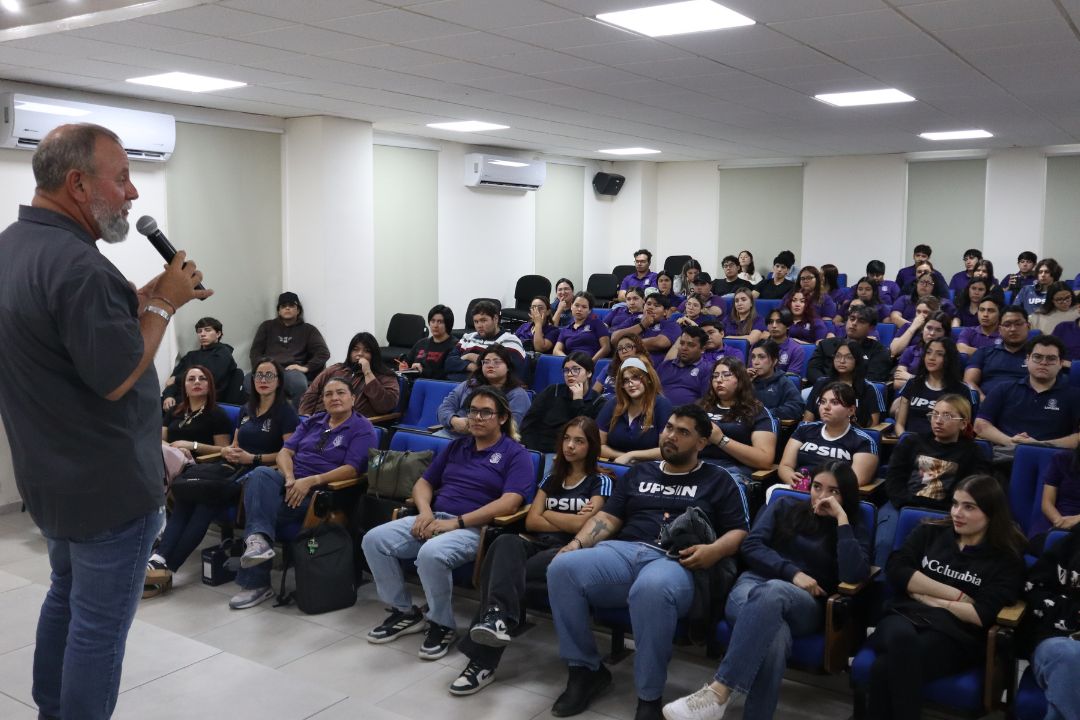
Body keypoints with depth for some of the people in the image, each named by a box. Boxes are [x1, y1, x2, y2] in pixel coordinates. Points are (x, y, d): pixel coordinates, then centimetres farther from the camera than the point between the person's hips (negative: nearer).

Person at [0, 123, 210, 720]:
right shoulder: (76, 265, -26)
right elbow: (117, 376, -24)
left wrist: (146, 295, 2)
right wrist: (164, 303, -13)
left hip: (49, 475, 10)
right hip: (108, 485, -10)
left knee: (67, 596, 25)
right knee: (100, 624, 4)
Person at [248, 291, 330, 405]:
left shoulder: (308, 330, 20)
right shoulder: (267, 326, 26)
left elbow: (324, 353, 9)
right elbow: (255, 351, 19)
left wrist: (306, 367, -6)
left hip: (292, 371, -1)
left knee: (299, 384, -40)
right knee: (249, 382, -35)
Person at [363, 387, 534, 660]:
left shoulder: (515, 454, -1)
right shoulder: (456, 446, 19)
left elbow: (509, 503, -14)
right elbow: (423, 483, 20)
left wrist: (457, 522, -19)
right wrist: (425, 511, -4)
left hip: (474, 528, -6)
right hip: (434, 519, 7)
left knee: (431, 554, -36)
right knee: (374, 539, -13)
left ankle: (442, 625, -11)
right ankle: (404, 612, 3)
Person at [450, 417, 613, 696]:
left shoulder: (600, 481, 8)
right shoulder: (552, 478, 24)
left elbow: (582, 525, -7)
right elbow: (531, 522, 11)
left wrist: (547, 514, 7)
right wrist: (569, 522, 0)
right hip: (538, 543, 4)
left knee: (512, 573, -32)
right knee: (506, 542, -33)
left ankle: (483, 659, -37)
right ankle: (497, 618, -52)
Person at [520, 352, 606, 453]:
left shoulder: (599, 402, 7)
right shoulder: (552, 391, 12)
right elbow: (528, 423, 8)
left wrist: (578, 401, -5)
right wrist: (531, 452, -5)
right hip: (537, 451, 2)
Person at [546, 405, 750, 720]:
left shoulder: (718, 480, 18)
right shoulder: (638, 473, 28)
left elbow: (741, 532, 9)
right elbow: (608, 518, 20)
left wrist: (714, 550, -13)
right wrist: (577, 543, 1)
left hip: (677, 562, -4)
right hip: (624, 552, 4)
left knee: (652, 589, -42)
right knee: (562, 568, -26)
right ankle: (585, 669, -8)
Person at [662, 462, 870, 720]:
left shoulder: (854, 529, 15)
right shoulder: (784, 507, 20)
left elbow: (854, 576, -6)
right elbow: (751, 546, 7)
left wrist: (842, 519, -5)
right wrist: (792, 573, -7)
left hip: (806, 606, -2)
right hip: (755, 582, 2)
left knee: (772, 592, -42)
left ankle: (718, 692, -48)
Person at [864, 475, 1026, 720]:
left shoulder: (1007, 558, 9)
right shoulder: (929, 532, 17)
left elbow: (983, 615, -5)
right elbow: (896, 571, 0)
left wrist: (929, 598, 1)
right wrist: (956, 595, -3)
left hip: (954, 634, -3)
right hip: (906, 615, 3)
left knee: (885, 668, -34)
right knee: (902, 638, -38)